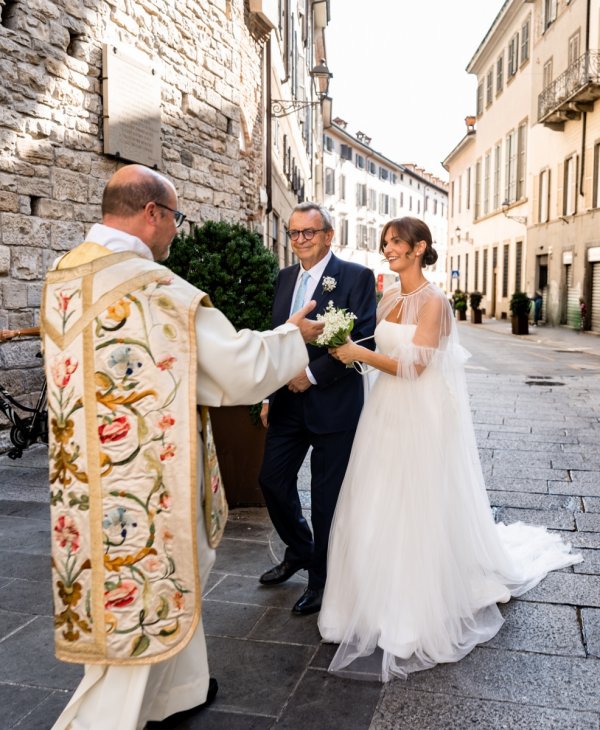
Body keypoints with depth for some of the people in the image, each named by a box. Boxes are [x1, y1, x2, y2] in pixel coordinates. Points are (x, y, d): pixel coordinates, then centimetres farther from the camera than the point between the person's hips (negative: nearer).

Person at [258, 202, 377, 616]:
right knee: (273, 479, 11)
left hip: (332, 403, -6)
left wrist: (313, 374, -17)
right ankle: (299, 551, 38)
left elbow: (364, 340, -16)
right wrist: (269, 395, 14)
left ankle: (322, 580, 25)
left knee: (327, 496, 5)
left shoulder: (357, 277, -8)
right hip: (288, 401, 6)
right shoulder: (285, 277, 11)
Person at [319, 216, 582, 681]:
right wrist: (353, 352, 2)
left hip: (422, 416, -7)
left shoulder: (433, 302, -14)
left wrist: (359, 354, -16)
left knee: (419, 511, 3)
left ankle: (422, 612, 22)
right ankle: (386, 601, 31)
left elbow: (413, 366, -20)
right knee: (381, 508, 13)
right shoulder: (388, 299, 9)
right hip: (387, 411, 8)